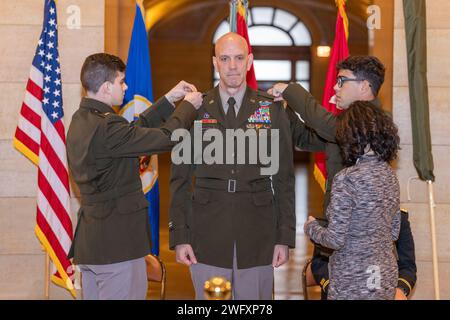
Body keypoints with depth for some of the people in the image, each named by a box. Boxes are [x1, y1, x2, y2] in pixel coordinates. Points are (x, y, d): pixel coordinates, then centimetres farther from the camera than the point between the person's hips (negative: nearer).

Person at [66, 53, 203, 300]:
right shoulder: (106, 126, -21)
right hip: (117, 242, -10)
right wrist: (188, 106, 0)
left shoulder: (81, 119, 9)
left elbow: (136, 129, 17)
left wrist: (169, 99, 18)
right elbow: (166, 138, -17)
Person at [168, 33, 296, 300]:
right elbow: (181, 178, 5)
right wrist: (179, 236, 0)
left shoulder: (272, 110, 4)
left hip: (257, 232, 0)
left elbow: (284, 178, 5)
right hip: (208, 232, 0)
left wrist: (285, 237, 0)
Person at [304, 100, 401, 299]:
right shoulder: (389, 175, 4)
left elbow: (335, 240, -17)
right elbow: (394, 232, 12)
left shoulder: (346, 180, -19)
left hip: (353, 284, -7)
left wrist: (310, 227, 1)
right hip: (387, 277, 7)